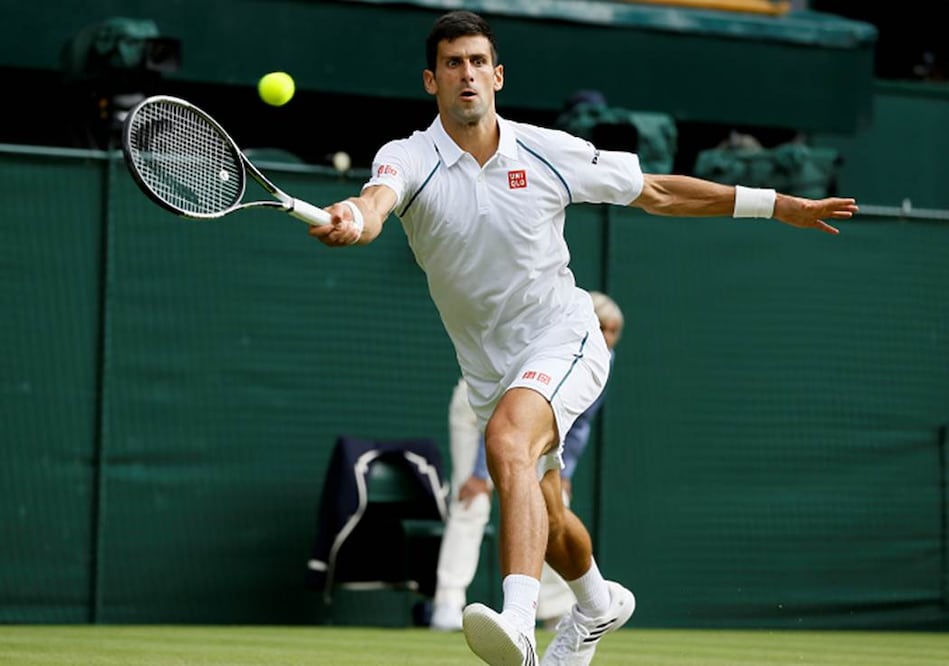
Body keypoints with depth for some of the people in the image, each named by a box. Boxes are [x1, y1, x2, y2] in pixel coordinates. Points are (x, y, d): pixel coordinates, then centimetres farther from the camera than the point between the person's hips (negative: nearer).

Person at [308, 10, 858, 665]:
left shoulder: (549, 152, -9)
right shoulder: (409, 160, -11)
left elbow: (657, 192, 3)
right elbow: (378, 198, -36)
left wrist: (776, 204, 1)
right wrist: (353, 219, -62)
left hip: (562, 341, -4)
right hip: (489, 366, 4)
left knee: (507, 439, -35)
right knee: (542, 512, 21)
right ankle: (599, 603, 54)